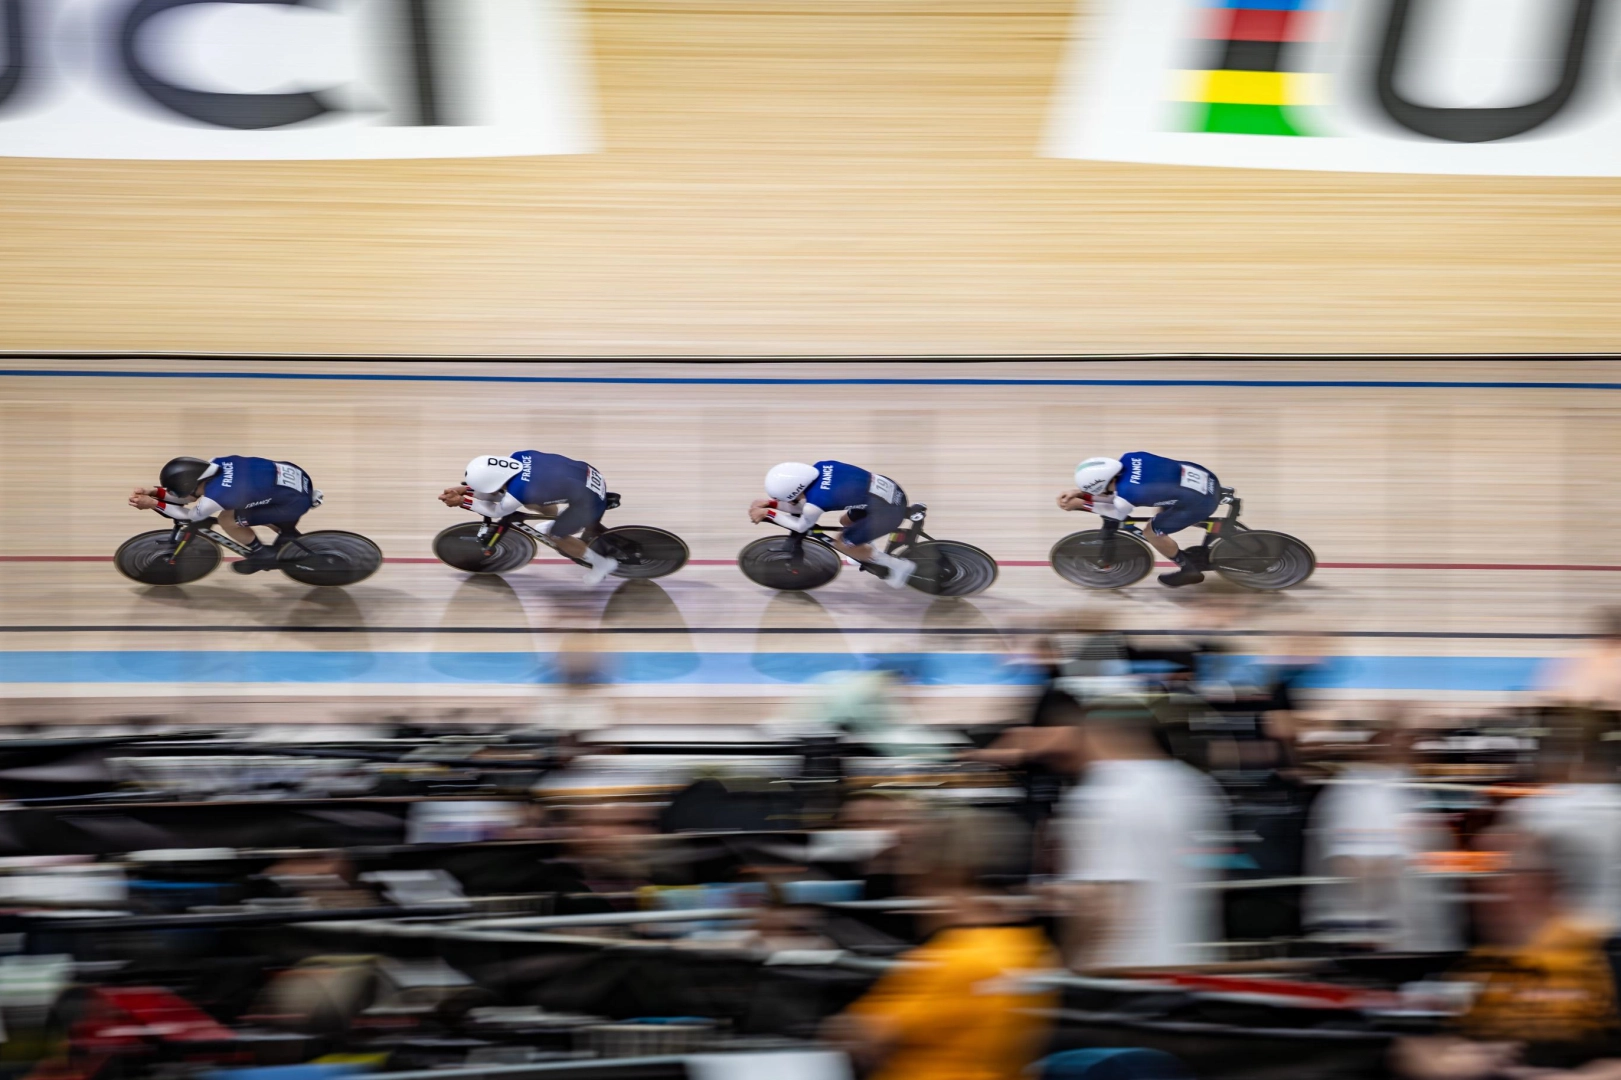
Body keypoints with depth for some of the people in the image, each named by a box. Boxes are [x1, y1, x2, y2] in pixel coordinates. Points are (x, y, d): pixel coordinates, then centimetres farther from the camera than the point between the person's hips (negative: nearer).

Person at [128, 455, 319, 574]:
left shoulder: (215, 496, -24)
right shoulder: (217, 463, -4)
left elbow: (190, 516, -1)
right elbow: (191, 492, 13)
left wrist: (153, 504, 2)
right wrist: (155, 492, 5)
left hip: (296, 501, -8)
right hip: (293, 475, 8)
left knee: (227, 520, -6)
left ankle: (263, 554, 15)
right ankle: (289, 535, 35)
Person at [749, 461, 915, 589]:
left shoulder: (814, 503, -22)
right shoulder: (820, 467, -1)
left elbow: (801, 527, 2)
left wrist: (767, 513, 10)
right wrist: (770, 502, 13)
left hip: (889, 511, -8)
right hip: (893, 491, 8)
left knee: (842, 543, 6)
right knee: (846, 521, 26)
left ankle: (898, 565, 14)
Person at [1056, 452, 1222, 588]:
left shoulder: (1127, 494, -23)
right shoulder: (1129, 459, -4)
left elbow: (1116, 513, 2)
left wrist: (1079, 503, 8)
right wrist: (1079, 492, 8)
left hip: (1201, 501, -8)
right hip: (1207, 479, 8)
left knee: (1152, 532, 6)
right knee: (1164, 511, 31)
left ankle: (1188, 570, 23)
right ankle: (1205, 555, 43)